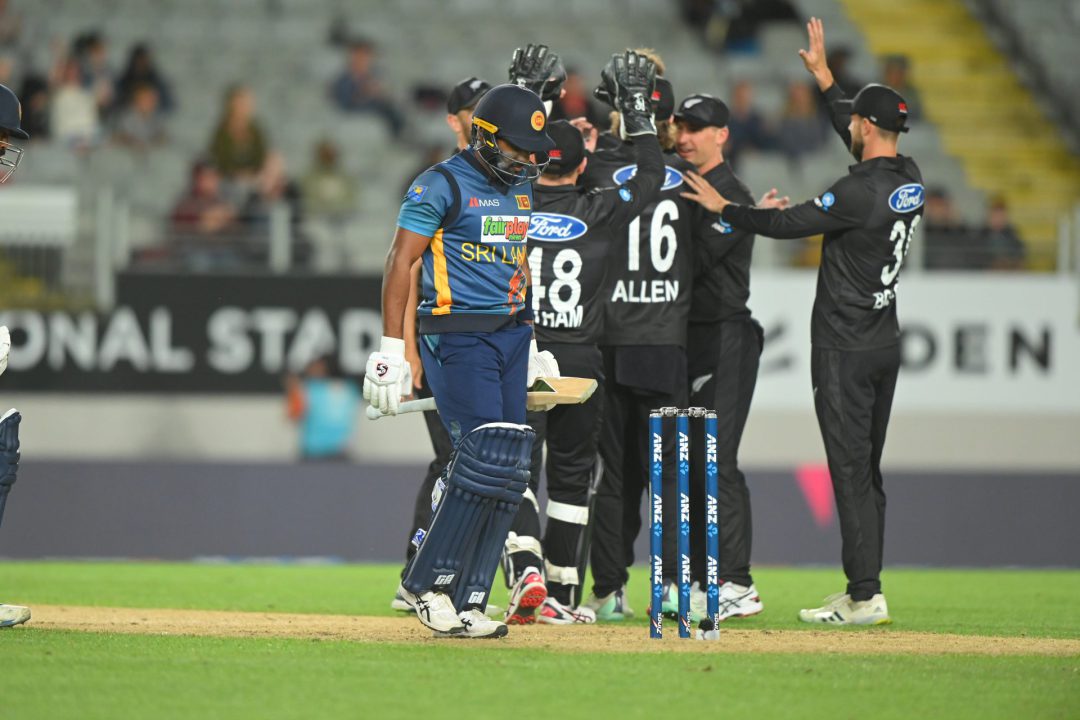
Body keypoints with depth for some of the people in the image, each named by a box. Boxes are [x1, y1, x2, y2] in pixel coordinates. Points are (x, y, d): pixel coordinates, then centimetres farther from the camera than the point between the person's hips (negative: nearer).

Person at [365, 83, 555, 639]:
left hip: (511, 336, 8)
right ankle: (425, 582, -6)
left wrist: (530, 345, 22)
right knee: (487, 453, -18)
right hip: (456, 337, -8)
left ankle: (462, 603, 3)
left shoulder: (520, 188, 15)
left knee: (509, 468, 0)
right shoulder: (442, 185, -8)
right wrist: (391, 348, -15)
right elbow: (400, 262, -10)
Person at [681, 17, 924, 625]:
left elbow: (787, 224, -15)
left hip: (846, 348, -9)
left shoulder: (861, 191, -19)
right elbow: (863, 142, 24)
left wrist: (724, 208, -2)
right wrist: (823, 75, 30)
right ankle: (863, 591, 14)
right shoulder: (911, 180, 7)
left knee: (852, 471, -8)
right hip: (886, 344, 9)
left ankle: (867, 596, -11)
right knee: (867, 469, 12)